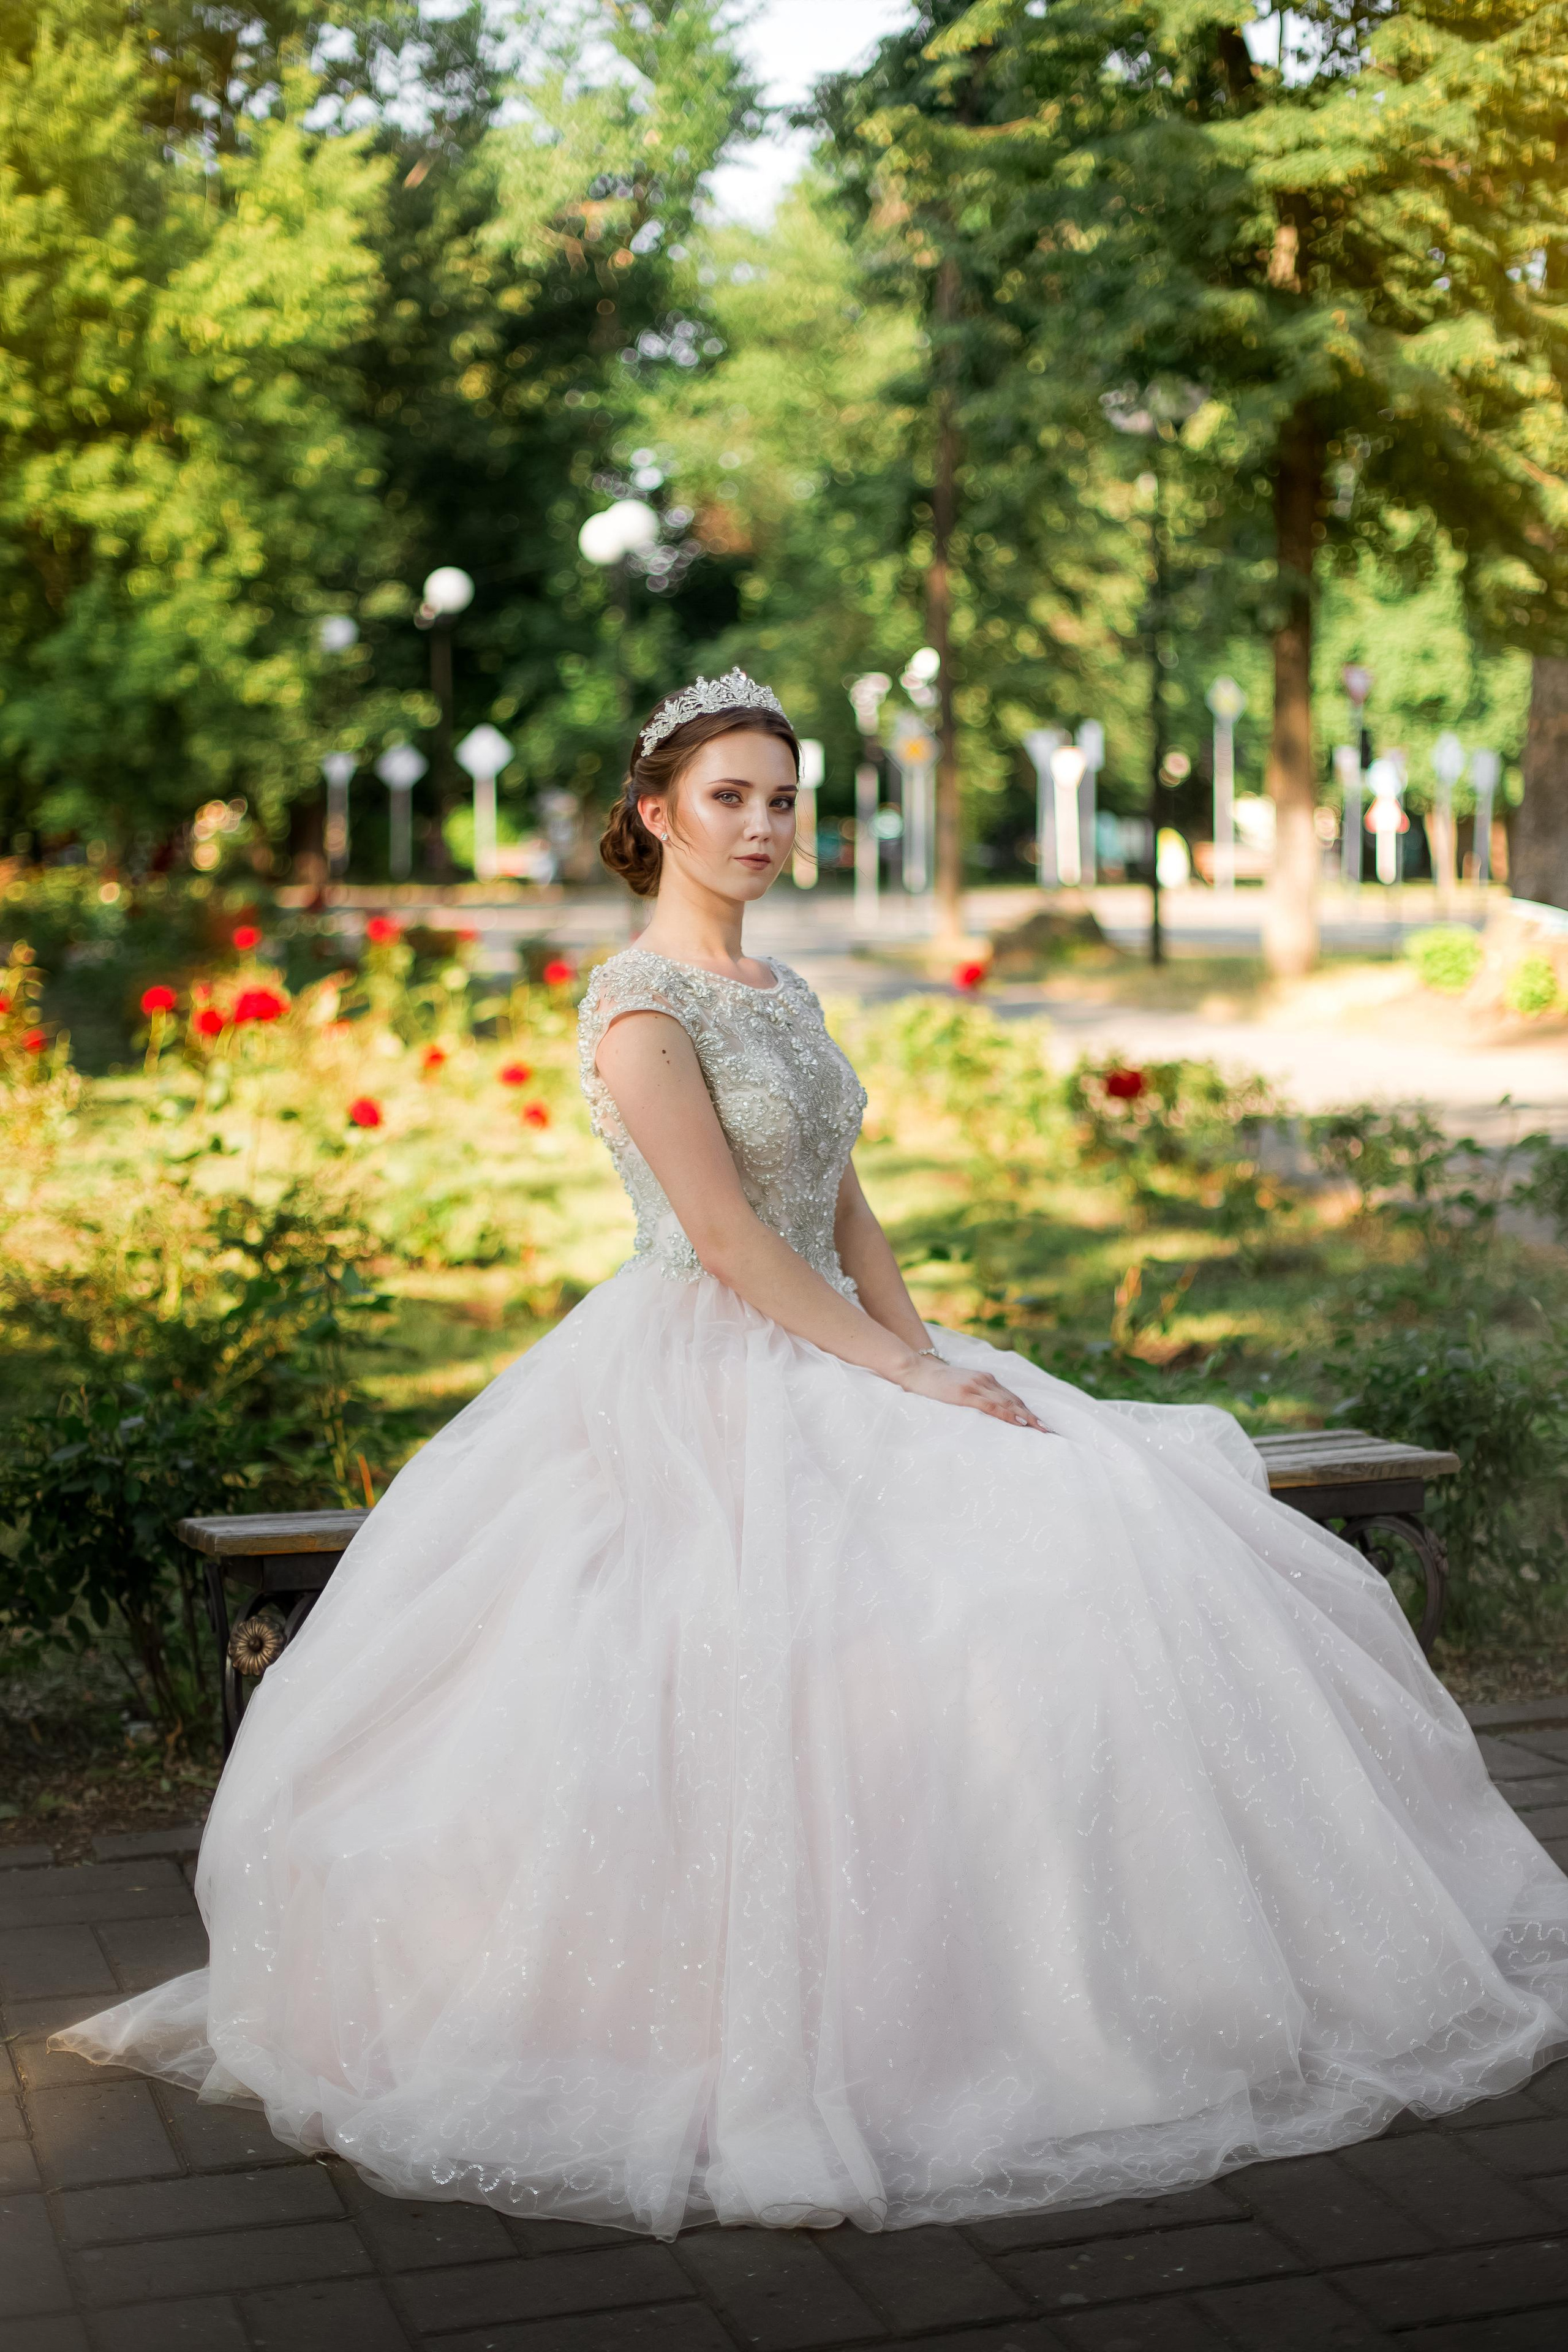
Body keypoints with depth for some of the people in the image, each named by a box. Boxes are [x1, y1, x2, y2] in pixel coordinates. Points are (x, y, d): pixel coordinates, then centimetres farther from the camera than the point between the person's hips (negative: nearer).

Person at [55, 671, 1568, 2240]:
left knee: (1110, 1534, -1)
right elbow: (727, 1241, -17)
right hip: (701, 1383, -9)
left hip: (826, 1360, 9)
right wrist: (905, 1377, -17)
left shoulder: (783, 992, 15)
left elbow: (845, 1213, 13)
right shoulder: (639, 1005, -12)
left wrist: (929, 1357, -1)